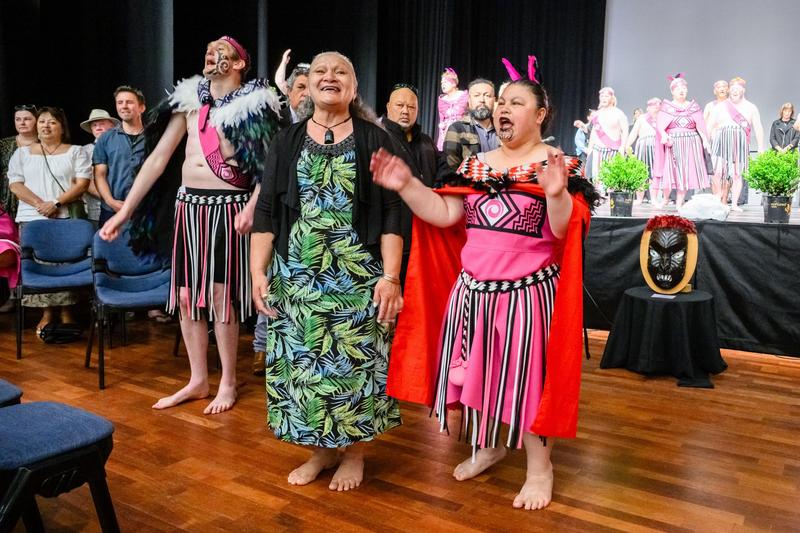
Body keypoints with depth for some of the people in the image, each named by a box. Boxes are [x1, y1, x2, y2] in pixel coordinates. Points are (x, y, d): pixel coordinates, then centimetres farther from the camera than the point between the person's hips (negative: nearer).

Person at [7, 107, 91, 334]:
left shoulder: (75, 152, 9)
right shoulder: (22, 153, 15)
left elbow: (83, 183, -2)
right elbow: (15, 184, 6)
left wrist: (56, 203, -13)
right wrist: (39, 204, -10)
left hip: (67, 218, -2)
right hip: (32, 218, 2)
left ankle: (66, 311, 2)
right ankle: (47, 311, 4)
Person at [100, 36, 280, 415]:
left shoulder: (253, 104, -1)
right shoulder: (190, 99, 11)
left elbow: (270, 165, -8)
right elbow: (158, 159, 9)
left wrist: (253, 206, -25)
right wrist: (124, 211, 6)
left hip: (228, 206, -5)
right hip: (189, 204, 5)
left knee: (221, 295, -1)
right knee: (186, 294, 8)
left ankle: (228, 382, 16)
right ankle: (198, 380, 22)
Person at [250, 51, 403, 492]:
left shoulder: (374, 140, 3)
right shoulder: (286, 142, 10)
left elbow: (391, 214, -3)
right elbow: (266, 212, 6)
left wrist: (390, 276, -12)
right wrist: (258, 272, -3)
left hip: (358, 275, -2)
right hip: (297, 275, 3)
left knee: (355, 361, 3)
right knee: (302, 360, 7)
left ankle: (354, 451, 23)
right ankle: (321, 447, 26)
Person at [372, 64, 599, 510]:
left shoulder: (557, 164, -5)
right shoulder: (477, 165, 9)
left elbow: (565, 232, -16)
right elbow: (444, 215, 3)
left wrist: (556, 194, -33)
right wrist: (406, 185, -6)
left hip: (528, 291, -5)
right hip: (474, 289, 5)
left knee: (529, 373, 5)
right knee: (477, 369, 15)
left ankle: (540, 467, 24)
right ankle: (489, 445, 39)